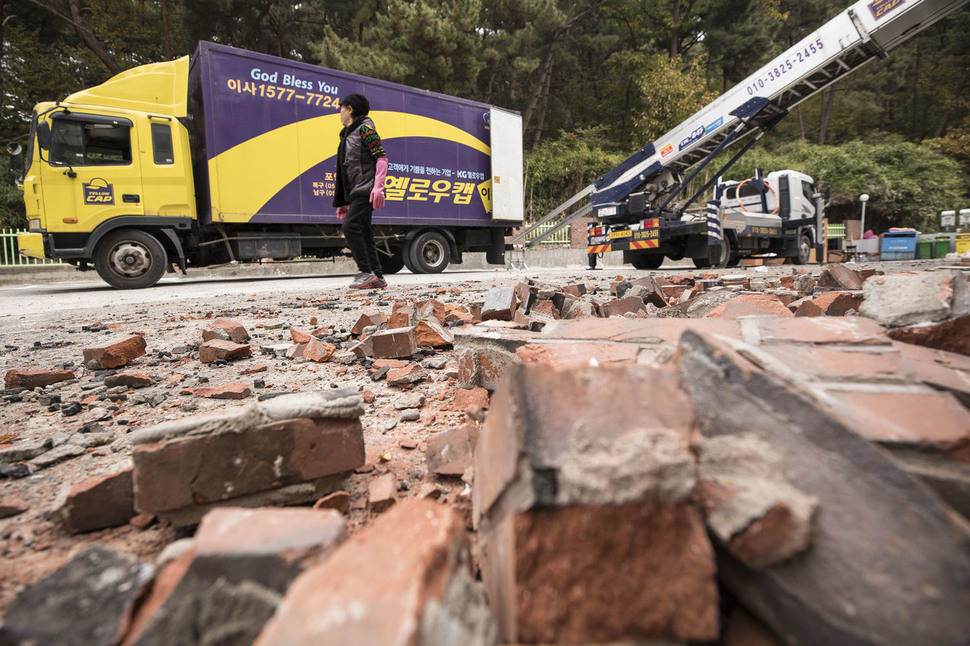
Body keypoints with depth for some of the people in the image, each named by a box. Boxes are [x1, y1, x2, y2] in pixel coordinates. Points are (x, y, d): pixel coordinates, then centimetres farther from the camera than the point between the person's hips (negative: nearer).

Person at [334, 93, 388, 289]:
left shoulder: (365, 128, -2)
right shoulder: (347, 135, 24)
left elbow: (381, 157, -12)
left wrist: (378, 187, -24)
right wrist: (343, 202, 22)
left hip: (366, 191, -9)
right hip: (356, 193, 9)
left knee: (351, 226, -20)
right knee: (364, 233, 3)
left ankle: (366, 272, -17)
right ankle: (377, 277, 4)